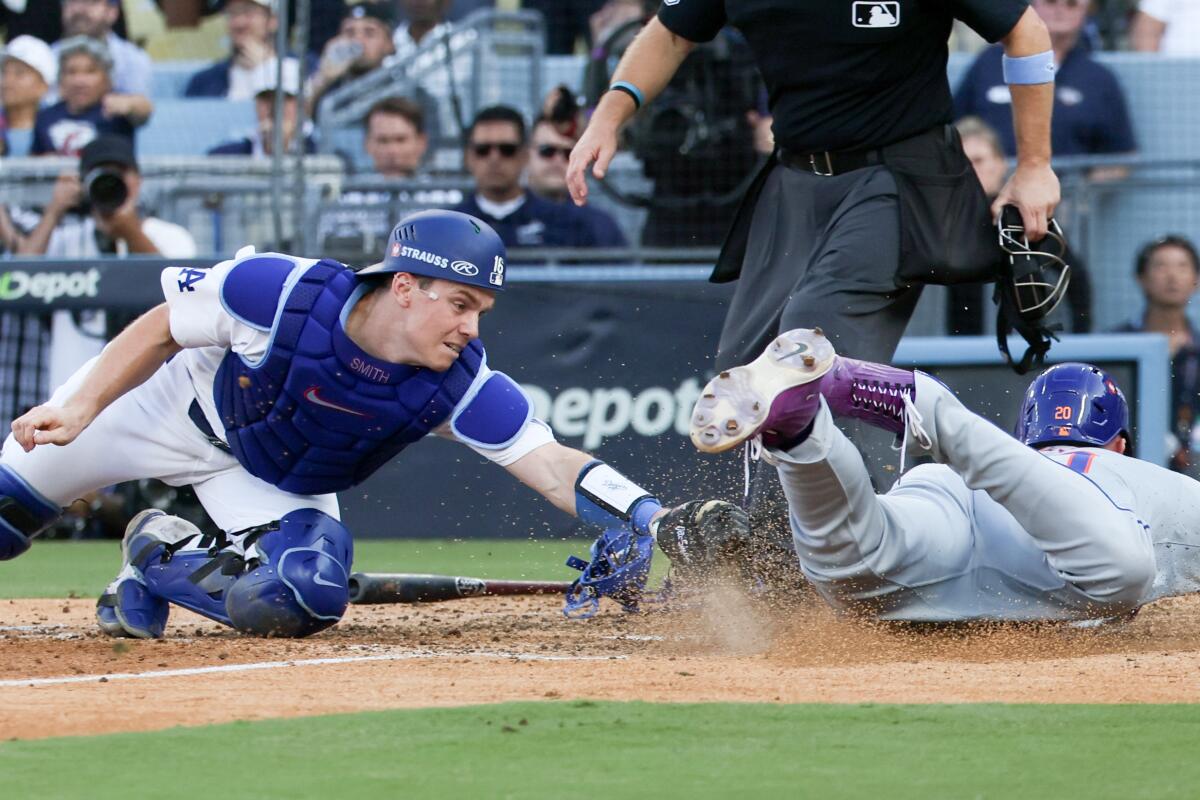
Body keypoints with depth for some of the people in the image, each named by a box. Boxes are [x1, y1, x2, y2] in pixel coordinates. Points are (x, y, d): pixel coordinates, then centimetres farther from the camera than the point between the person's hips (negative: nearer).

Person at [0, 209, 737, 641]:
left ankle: (160, 560, 4)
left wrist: (656, 518, -51)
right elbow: (164, 327, -21)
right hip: (179, 402, -2)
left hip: (282, 481, 2)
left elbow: (552, 465, -36)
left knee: (306, 599, -23)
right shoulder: (283, 292, -35)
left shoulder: (459, 385, -30)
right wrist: (82, 407, -26)